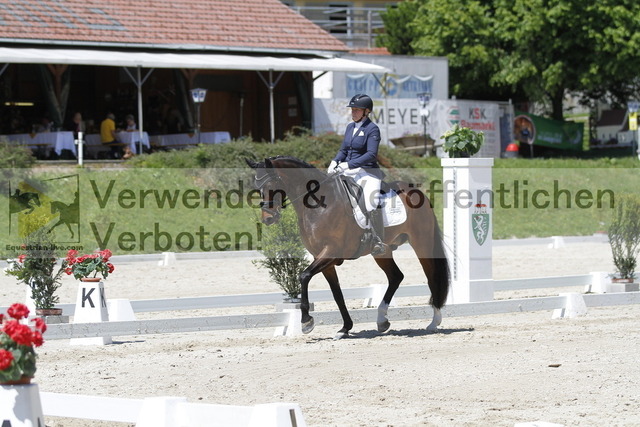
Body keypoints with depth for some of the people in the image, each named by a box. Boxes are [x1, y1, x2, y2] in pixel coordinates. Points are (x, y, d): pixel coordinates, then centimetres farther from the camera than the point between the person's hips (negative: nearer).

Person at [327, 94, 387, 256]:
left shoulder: (372, 129, -7)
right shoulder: (350, 127, 15)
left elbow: (371, 154, -18)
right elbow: (343, 150, 20)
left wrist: (348, 165, -24)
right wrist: (335, 162, -2)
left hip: (367, 171, -8)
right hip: (349, 171, 8)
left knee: (371, 202, -27)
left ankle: (379, 243, -25)